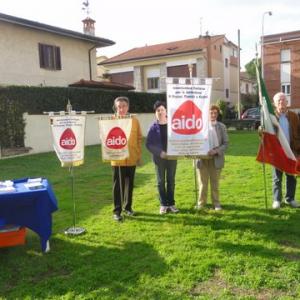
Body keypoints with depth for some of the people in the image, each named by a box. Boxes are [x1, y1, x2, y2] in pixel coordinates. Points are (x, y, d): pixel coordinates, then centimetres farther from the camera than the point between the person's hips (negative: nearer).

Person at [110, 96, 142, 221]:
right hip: (117, 159, -2)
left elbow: (139, 138, 7)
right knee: (118, 185, 3)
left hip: (132, 158, 2)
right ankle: (117, 211, 11)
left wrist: (139, 155, 5)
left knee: (129, 184, 13)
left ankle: (128, 207, 27)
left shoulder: (134, 121, 4)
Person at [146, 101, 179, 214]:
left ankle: (171, 204, 18)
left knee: (171, 181, 8)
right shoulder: (154, 127, -3)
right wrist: (160, 153, -15)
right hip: (159, 158, -1)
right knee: (161, 182, 6)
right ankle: (163, 204, 16)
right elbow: (148, 144, -5)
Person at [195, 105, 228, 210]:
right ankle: (201, 202, 17)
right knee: (203, 182, 7)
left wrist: (216, 151, -15)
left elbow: (225, 143, 1)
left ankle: (216, 203, 17)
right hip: (202, 158, -1)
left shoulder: (221, 127, 3)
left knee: (215, 182, 9)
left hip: (216, 158, 1)